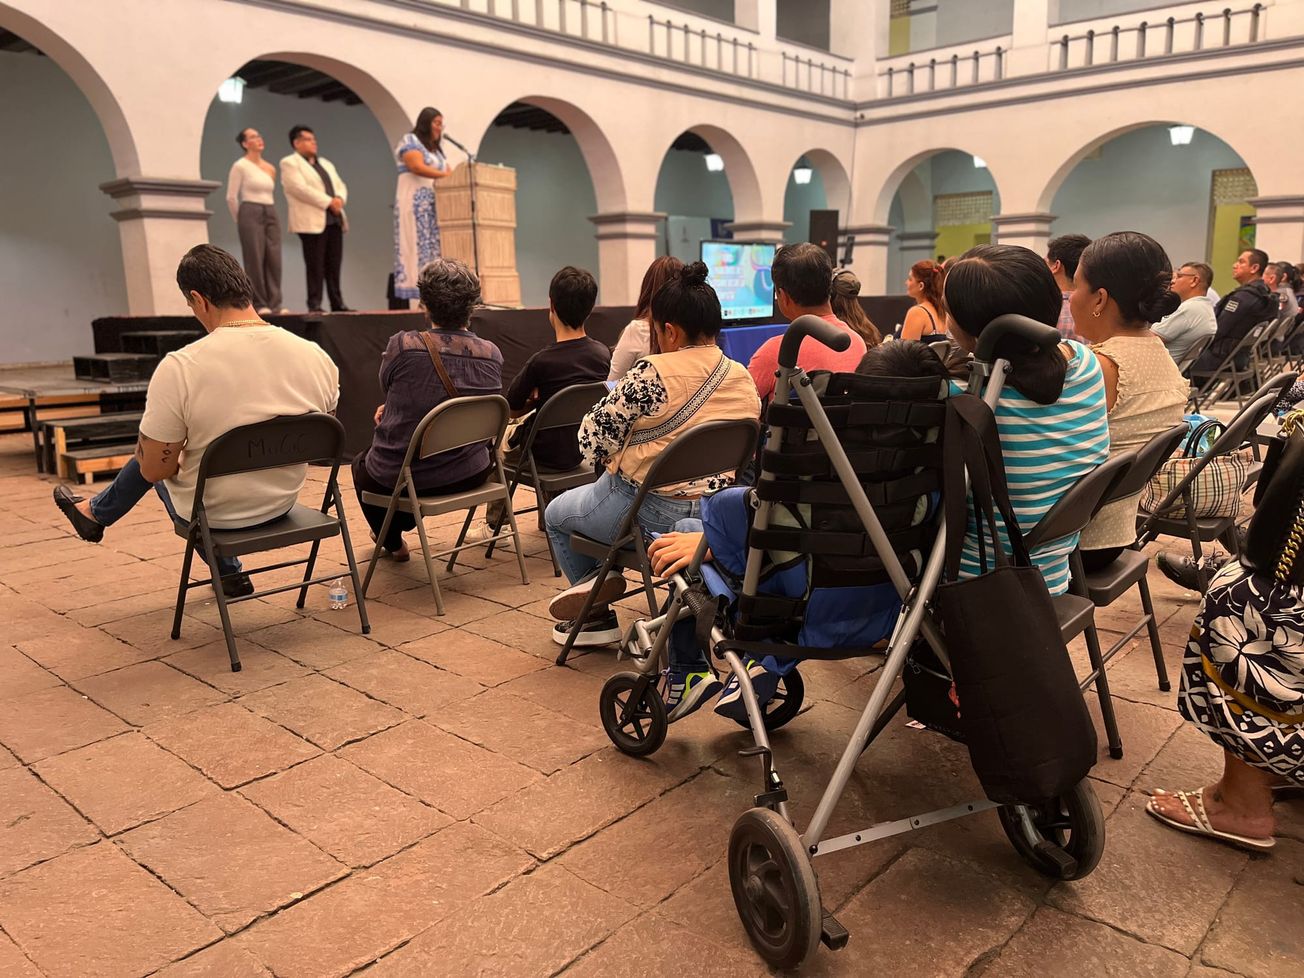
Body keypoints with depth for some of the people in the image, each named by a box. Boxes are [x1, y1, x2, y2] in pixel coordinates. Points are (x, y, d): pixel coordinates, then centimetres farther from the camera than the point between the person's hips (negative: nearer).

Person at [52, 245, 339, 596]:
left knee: (150, 462, 29)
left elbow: (154, 469, -16)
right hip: (283, 502, 4)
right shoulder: (316, 357, -15)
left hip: (212, 511, -4)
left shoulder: (179, 369, -25)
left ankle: (96, 513, 56)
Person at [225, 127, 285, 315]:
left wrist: (269, 212, 16)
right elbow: (231, 197, -2)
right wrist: (241, 221, 3)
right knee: (255, 259, -5)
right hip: (251, 214, -6)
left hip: (271, 214, 6)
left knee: (274, 259, 0)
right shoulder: (240, 166, -3)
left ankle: (275, 303, 2)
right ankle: (259, 304, -2)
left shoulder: (270, 169, 14)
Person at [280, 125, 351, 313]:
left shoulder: (326, 163, 25)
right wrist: (328, 202, -14)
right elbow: (301, 189, -12)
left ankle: (337, 303, 7)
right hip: (312, 221, -7)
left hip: (334, 220, 7)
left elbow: (340, 185, 19)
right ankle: (314, 304, -4)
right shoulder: (289, 163, 1)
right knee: (315, 266, -7)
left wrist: (339, 199, -4)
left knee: (334, 265, 5)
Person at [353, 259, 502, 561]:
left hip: (399, 479, -3)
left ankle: (392, 541, 49)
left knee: (362, 462, 33)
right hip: (470, 476, 4)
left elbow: (388, 389, 1)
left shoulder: (402, 346, -21)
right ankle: (401, 523, 58)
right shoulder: (491, 355, -9)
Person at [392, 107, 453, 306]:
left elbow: (447, 171, 18)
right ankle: (417, 292, -17)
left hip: (434, 203, 8)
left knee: (434, 246, -2)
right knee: (417, 245, -13)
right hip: (415, 201, -8)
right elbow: (417, 167, -15)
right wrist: (446, 175, -19)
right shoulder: (410, 140, 0)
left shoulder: (436, 148, 25)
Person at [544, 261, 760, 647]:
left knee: (556, 513, 21)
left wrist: (607, 462, 9)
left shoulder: (654, 373, -21)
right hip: (718, 511, 8)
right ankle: (604, 574, 25)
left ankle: (596, 615, 25)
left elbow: (594, 434, -15)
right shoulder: (744, 379, 1)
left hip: (652, 514, -7)